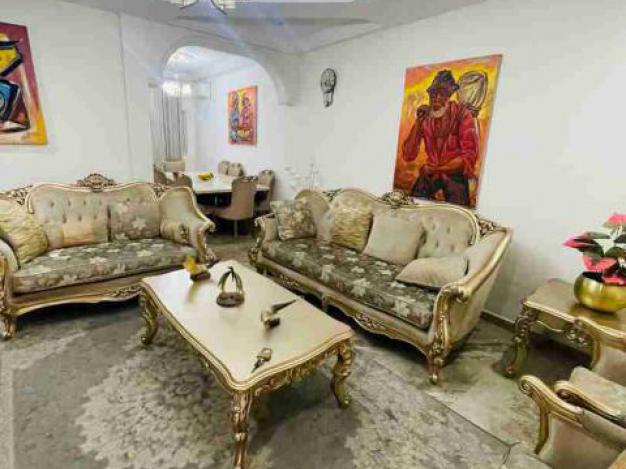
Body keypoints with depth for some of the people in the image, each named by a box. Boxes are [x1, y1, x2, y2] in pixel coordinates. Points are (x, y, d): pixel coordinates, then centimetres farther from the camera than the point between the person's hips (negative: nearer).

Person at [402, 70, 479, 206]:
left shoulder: (462, 114, -12)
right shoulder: (425, 116, -3)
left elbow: (469, 156, -16)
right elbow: (408, 156, -12)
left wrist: (438, 169, -18)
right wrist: (418, 122, -19)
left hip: (454, 173, -2)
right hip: (430, 172, 3)